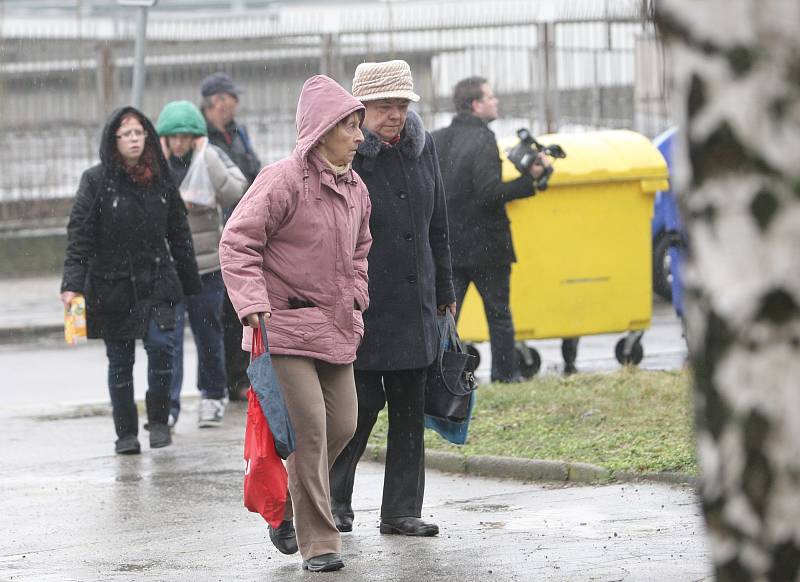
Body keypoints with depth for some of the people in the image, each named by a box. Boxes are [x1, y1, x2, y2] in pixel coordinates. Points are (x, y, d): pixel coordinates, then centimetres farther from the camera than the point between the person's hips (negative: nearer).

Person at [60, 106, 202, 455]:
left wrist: (191, 283, 13)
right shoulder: (96, 181, -4)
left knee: (161, 344, -16)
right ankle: (126, 433, 16)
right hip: (111, 285, -1)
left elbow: (179, 233, 13)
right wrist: (72, 284, -18)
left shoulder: (161, 179, 6)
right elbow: (79, 234, -8)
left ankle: (159, 421, -1)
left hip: (156, 282, 2)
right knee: (119, 361, 4)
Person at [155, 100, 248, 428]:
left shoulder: (212, 158, 0)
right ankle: (166, 404, -10)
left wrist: (206, 156, -17)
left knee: (208, 331, 12)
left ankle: (213, 395, 29)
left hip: (206, 263, 1)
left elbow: (234, 194, -16)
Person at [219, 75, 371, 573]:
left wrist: (355, 299, 15)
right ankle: (319, 543, -7)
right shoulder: (283, 181, -14)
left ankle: (285, 509, 31)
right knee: (309, 430, -12)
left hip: (336, 328, 8)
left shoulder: (356, 190, 11)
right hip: (286, 328, -8)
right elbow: (237, 243, -14)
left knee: (343, 425, 10)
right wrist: (254, 306, -21)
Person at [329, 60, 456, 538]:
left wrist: (444, 291, 19)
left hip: (415, 303, 6)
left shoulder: (422, 147, 9)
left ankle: (402, 511, 13)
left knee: (410, 405, 7)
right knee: (363, 401, -4)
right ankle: (332, 501, 14)